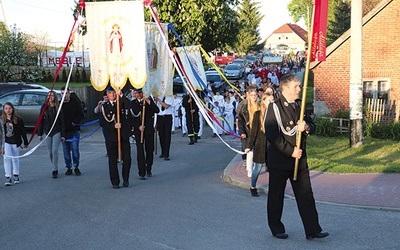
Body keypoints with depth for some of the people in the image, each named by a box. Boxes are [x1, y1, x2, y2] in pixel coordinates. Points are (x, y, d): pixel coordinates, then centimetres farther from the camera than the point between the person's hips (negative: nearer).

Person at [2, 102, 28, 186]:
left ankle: (16, 175, 27)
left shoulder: (18, 119, -7)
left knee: (15, 159, 10)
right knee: (7, 158, -8)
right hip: (6, 142, 1)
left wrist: (25, 142, 5)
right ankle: (8, 177, -5)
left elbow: (23, 131, 0)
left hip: (16, 142, -1)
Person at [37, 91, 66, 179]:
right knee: (50, 152, 8)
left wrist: (63, 135, -6)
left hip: (57, 132, -3)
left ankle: (55, 170, -5)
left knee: (55, 150, -11)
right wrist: (39, 133, 2)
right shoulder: (44, 107, 2)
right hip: (47, 132, 3)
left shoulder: (58, 108, -3)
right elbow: (41, 121, 5)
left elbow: (62, 122, -3)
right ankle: (55, 168, 24)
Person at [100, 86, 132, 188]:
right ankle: (115, 182, 13)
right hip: (111, 136, 0)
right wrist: (113, 126, -14)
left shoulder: (121, 102, 7)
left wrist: (121, 95, -28)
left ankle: (125, 179, 18)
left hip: (124, 135, 0)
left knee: (127, 158, -1)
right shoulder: (104, 106, 6)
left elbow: (128, 106, -17)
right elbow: (102, 123, 1)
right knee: (112, 160, 3)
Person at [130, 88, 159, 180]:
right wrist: (138, 126, -12)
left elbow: (157, 110, -5)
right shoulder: (133, 103, 3)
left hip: (149, 129, 1)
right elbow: (134, 115, 0)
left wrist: (149, 102, -16)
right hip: (138, 130, -1)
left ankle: (148, 170, 24)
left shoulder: (149, 99, 5)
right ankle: (142, 173, -3)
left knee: (150, 150, 7)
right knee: (140, 151, -7)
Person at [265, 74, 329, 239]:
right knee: (276, 196, 6)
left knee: (306, 195, 3)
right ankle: (276, 229, 19)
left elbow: (312, 126, 18)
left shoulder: (299, 106, 13)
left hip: (299, 159, 6)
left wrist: (306, 127, -7)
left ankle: (312, 229, 6)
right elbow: (272, 134, -16)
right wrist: (290, 151, -16)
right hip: (279, 159, -6)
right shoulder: (274, 107, -8)